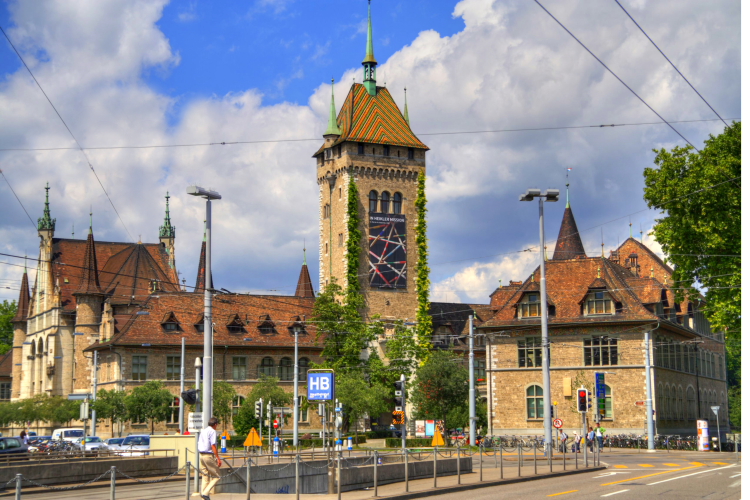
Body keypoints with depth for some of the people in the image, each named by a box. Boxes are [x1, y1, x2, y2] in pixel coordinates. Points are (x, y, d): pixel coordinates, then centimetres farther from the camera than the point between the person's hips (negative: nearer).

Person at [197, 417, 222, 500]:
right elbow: (213, 446, -17)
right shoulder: (212, 431, -9)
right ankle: (205, 493, -12)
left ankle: (204, 493, 9)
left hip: (202, 455, 8)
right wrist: (218, 458, -17)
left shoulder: (202, 431, 16)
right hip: (209, 456, -8)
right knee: (217, 477, -1)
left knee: (205, 477, 12)